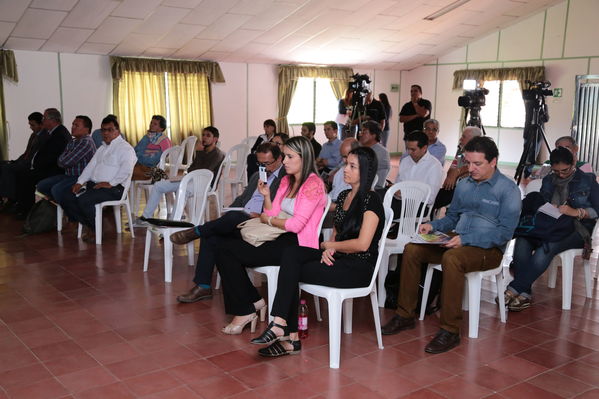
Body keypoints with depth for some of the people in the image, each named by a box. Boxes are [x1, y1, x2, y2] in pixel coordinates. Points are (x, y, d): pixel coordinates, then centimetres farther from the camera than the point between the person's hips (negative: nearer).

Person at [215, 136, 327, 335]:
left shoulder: (313, 184, -11)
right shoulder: (286, 181, 16)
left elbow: (296, 224, -17)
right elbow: (272, 214, 11)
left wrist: (269, 220, -3)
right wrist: (266, 196, -6)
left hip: (298, 245, -9)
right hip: (282, 239, 9)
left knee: (227, 251, -12)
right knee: (225, 247, -4)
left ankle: (244, 311, 2)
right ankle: (253, 300, 4)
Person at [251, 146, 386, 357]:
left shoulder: (371, 201, -11)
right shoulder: (343, 196, 16)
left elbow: (362, 244, -19)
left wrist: (328, 245, -7)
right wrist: (329, 249, -3)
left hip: (359, 268, -8)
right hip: (338, 258, 8)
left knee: (291, 271, -18)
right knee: (290, 254, -17)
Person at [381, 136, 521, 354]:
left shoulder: (508, 189, -7)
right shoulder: (464, 185, 14)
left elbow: (505, 232, -15)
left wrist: (466, 239, -24)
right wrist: (433, 226, 1)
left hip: (489, 249, -7)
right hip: (459, 243, 7)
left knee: (451, 258, -37)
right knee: (412, 250, -12)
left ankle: (450, 330, -30)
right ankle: (405, 315, -5)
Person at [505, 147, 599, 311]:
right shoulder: (548, 180, 20)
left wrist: (576, 212, -18)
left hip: (577, 229, -4)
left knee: (547, 246, -37)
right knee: (522, 240, -31)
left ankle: (514, 289, -37)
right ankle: (524, 294, -36)